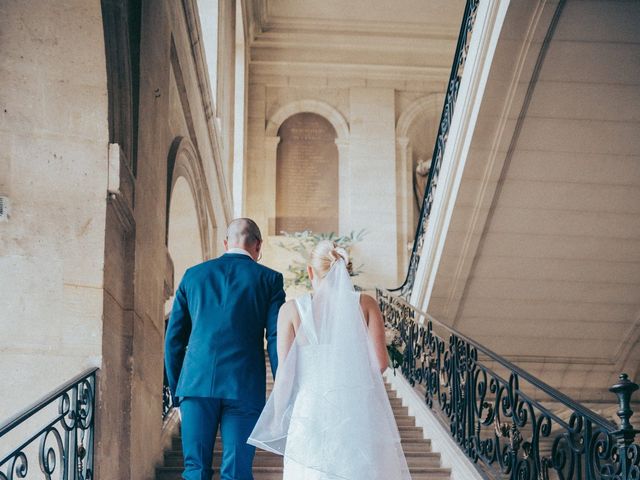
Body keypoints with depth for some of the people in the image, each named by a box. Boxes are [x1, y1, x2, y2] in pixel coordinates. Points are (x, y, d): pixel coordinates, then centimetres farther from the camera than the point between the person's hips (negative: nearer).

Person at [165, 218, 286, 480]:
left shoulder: (193, 275, 12)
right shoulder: (269, 279, 4)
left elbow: (174, 337, 13)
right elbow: (276, 339, -2)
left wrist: (176, 388, 19)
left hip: (196, 383, 2)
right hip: (244, 388, -2)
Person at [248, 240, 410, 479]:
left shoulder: (292, 309, 2)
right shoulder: (365, 304, 3)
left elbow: (284, 372, 0)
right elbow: (379, 362, -1)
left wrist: (279, 421, 10)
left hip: (314, 413, 0)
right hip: (361, 413, 1)